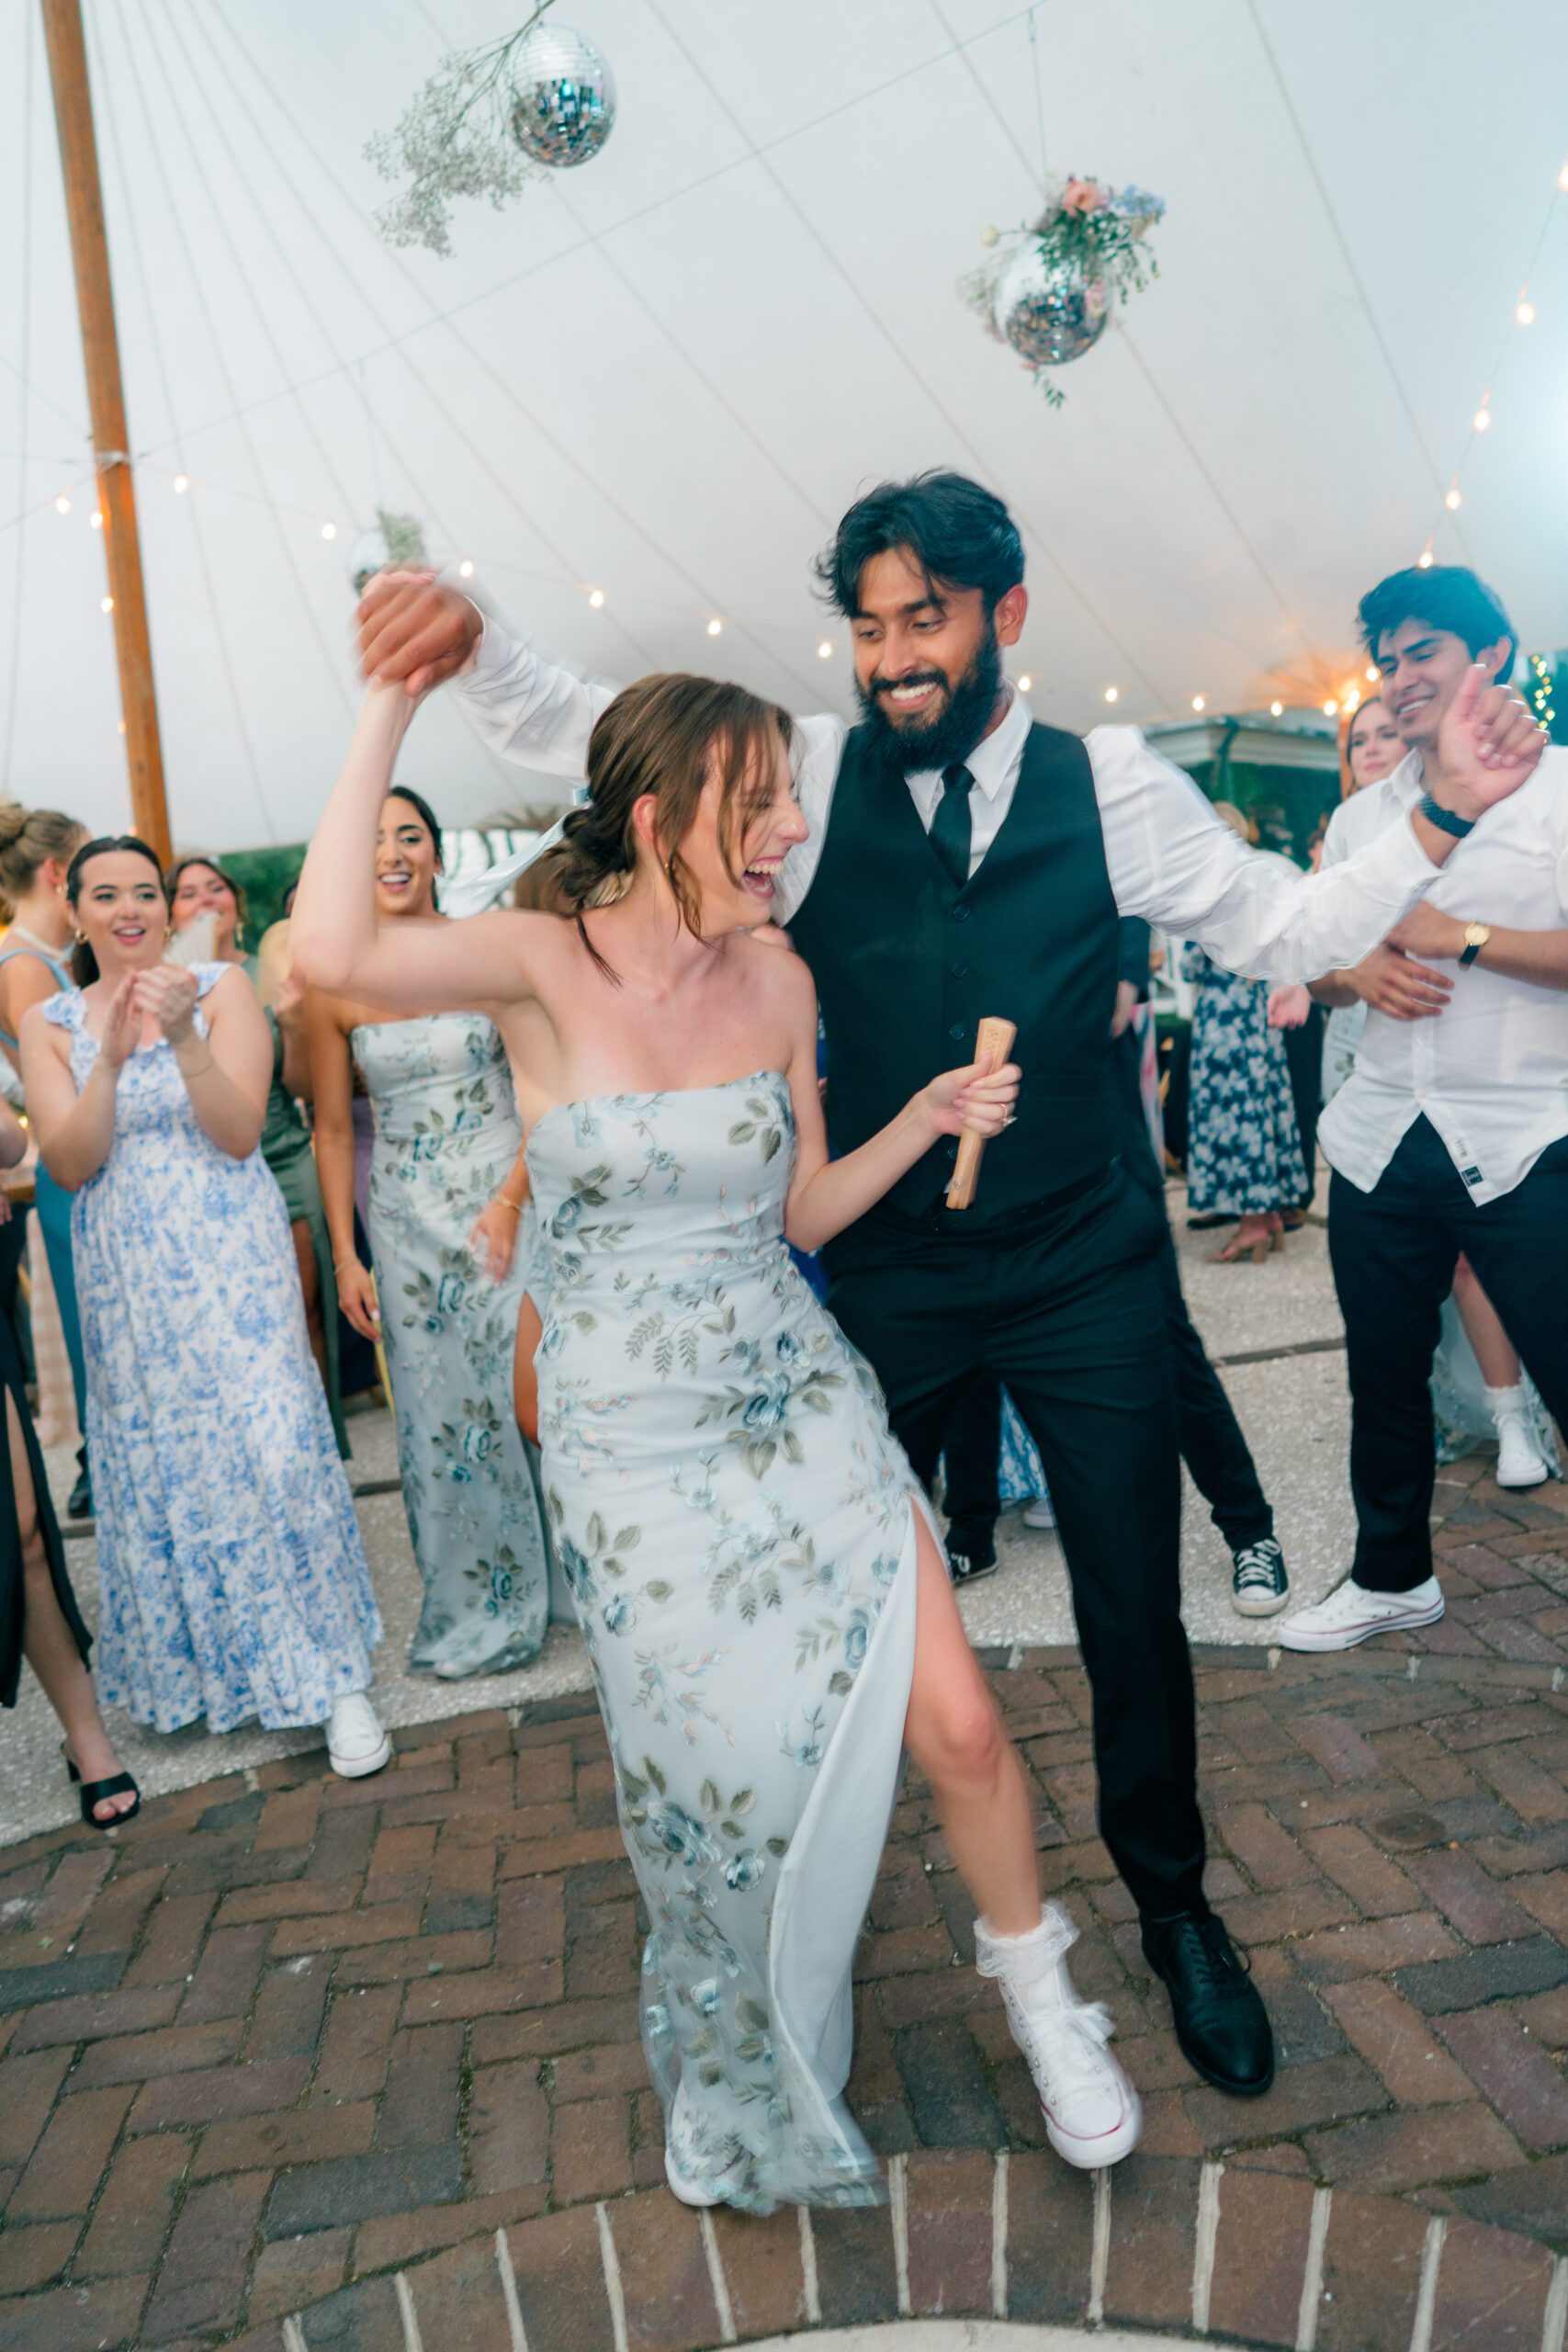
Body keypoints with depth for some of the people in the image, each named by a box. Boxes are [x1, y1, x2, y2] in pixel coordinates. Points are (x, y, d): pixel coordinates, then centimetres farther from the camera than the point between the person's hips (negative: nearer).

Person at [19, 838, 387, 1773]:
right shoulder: (50, 1023, 6)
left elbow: (241, 1132, -10)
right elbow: (71, 1163, -4)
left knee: (273, 1450, -7)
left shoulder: (222, 987, -2)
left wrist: (183, 1037, -25)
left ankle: (335, 1677, 6)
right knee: (159, 1466, 11)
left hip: (231, 1260, -3)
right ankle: (192, 1661, 32)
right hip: (127, 1275, 3)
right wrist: (109, 1059, -19)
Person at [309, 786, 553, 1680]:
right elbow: (334, 1128, 6)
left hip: (508, 1198, -2)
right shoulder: (335, 985, 1)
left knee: (533, 1400, -4)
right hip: (408, 1219, 2)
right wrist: (345, 1254, 2)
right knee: (445, 1412, 9)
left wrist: (510, 1200, -15)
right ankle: (477, 1609, 26)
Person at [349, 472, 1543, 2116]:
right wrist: (471, 643, -23)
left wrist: (1440, 813, -8)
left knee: (1137, 1610, 12)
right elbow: (580, 733, -4)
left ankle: (1170, 1903, 42)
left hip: (1082, 1278, 1)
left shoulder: (1109, 787, -2)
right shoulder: (810, 772, -3)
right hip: (884, 1280, 0)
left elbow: (1286, 934, 5)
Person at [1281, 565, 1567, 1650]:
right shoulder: (1362, 816, 16)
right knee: (1385, 1380, 14)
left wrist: (1462, 935, -16)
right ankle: (1392, 1577, 33)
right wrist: (1356, 970, -5)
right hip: (1385, 1142, 5)